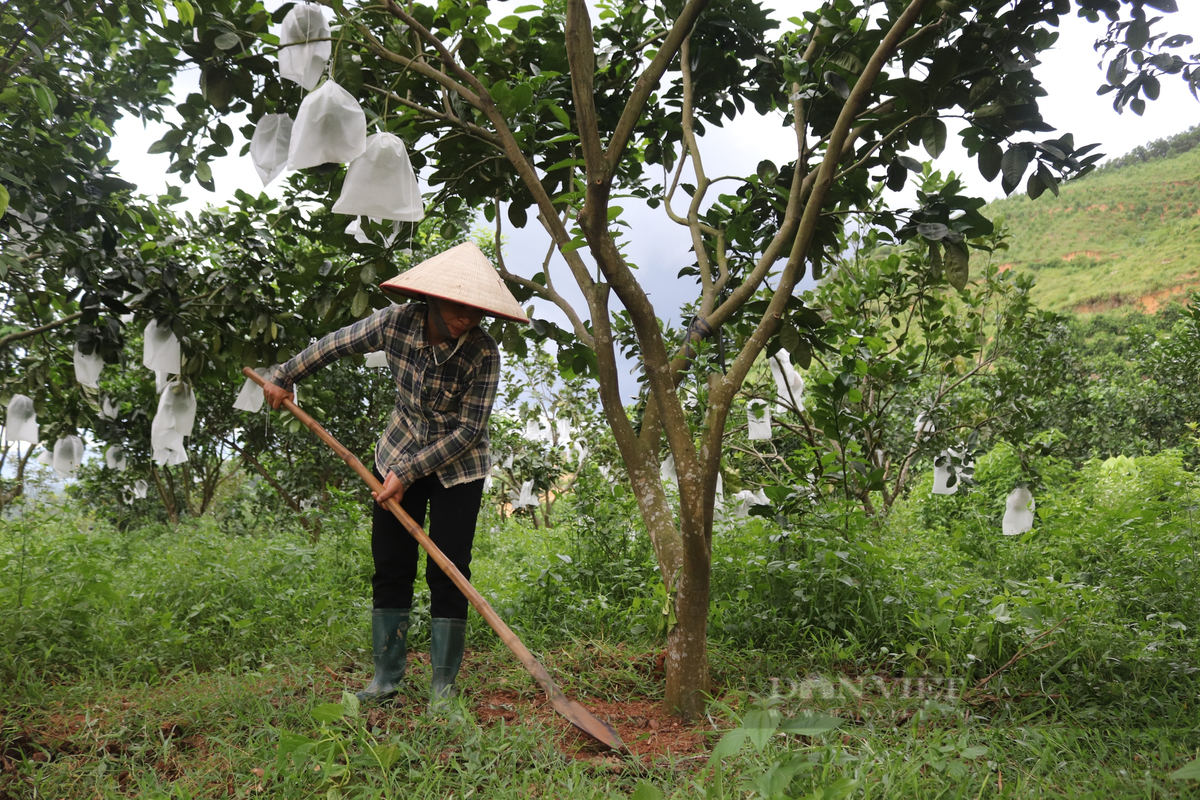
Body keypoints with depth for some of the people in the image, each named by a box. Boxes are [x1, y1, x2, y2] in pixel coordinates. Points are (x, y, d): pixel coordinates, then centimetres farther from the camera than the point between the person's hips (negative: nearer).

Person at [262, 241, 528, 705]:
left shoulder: (483, 353, -23)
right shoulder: (395, 323, -16)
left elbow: (469, 430, -19)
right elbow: (335, 345, 1)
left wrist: (408, 473, -20)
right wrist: (283, 378, 14)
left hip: (457, 469, -3)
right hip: (398, 455, 3)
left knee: (448, 574, -5)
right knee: (390, 567, 6)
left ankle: (444, 685, 8)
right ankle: (387, 676, 18)